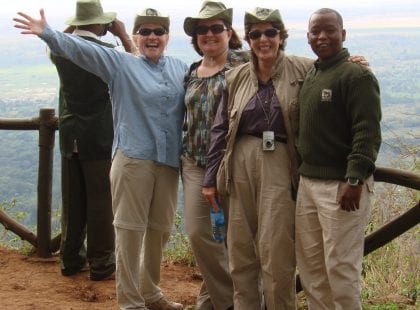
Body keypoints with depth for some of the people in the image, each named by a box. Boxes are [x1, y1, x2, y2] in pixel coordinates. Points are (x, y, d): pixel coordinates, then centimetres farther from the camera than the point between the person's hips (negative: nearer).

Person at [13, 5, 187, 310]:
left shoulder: (181, 68, 14)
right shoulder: (121, 63, 1)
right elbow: (82, 50, -11)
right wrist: (48, 33, -23)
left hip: (169, 162, 5)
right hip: (133, 159, -4)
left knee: (160, 230, 14)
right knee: (130, 230, -1)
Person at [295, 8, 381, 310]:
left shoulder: (357, 75, -10)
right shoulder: (310, 75, 15)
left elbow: (368, 133, -17)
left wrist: (354, 180, -24)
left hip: (342, 185, -8)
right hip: (308, 182, 8)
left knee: (340, 266, -4)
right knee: (309, 262, 14)